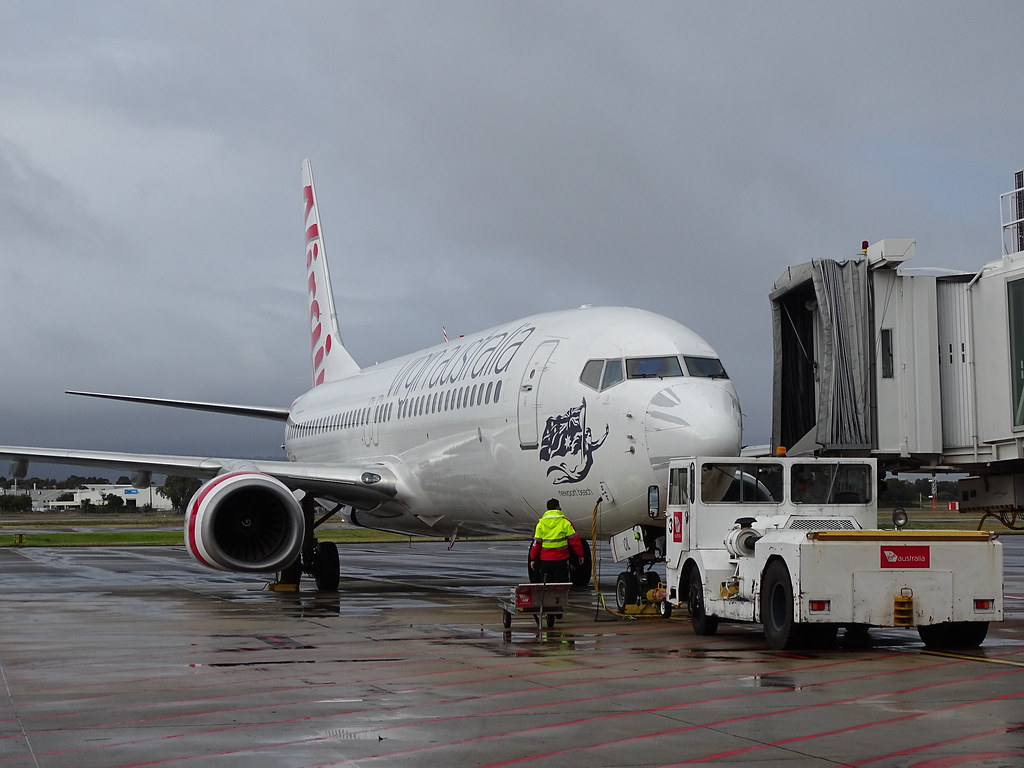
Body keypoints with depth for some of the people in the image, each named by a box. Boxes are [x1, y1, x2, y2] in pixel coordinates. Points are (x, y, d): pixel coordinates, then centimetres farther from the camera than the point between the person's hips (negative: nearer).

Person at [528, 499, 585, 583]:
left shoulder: (541, 523, 2)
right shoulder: (565, 522, -4)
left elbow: (537, 543, 2)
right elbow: (574, 540, -3)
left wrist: (533, 559, 9)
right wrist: (580, 554, 7)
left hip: (545, 560, 2)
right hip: (560, 560, -2)